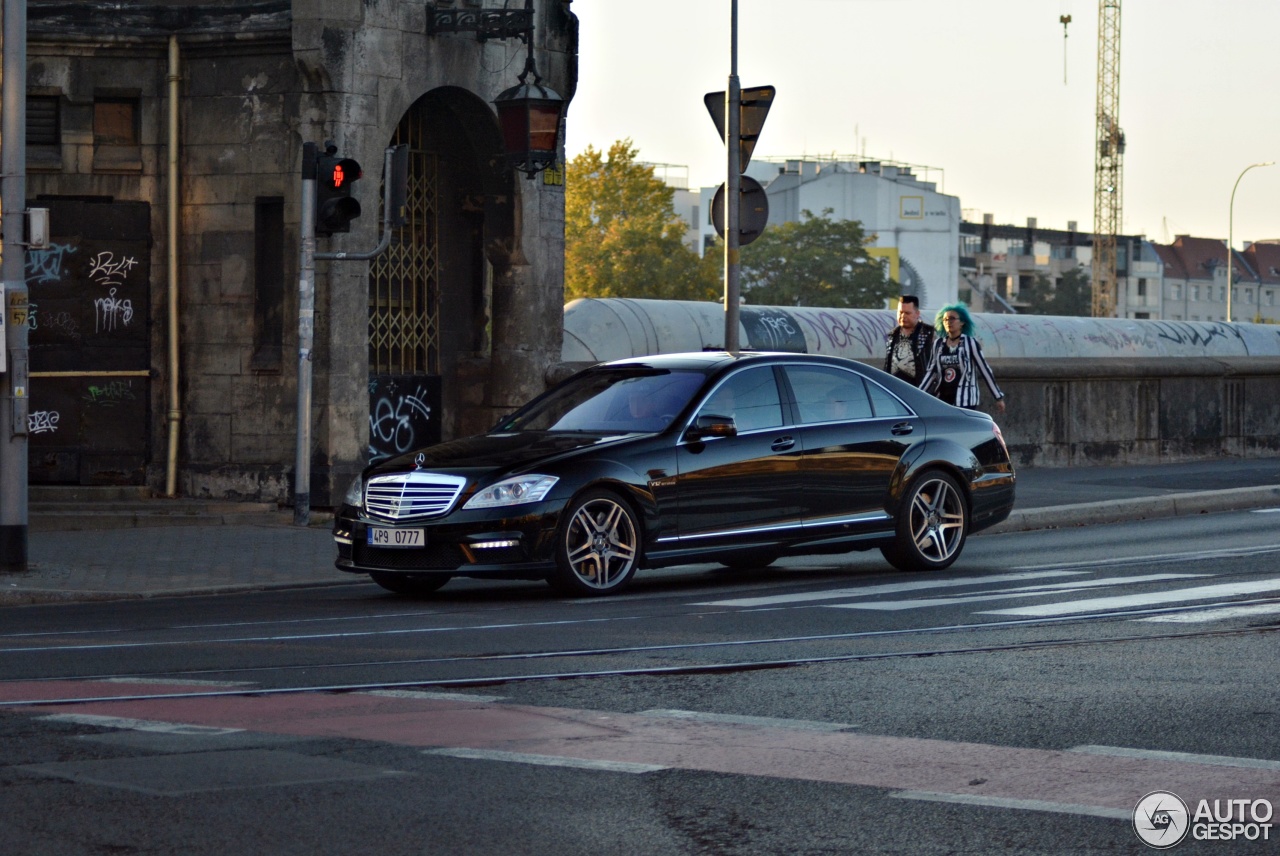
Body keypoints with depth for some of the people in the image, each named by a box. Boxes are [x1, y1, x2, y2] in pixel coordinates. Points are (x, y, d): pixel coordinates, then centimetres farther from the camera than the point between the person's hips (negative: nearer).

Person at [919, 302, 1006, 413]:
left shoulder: (970, 343, -3)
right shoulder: (938, 344, 9)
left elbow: (985, 371, -1)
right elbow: (931, 372, 13)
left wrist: (998, 397, 0)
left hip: (965, 401, -4)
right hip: (942, 399, 4)